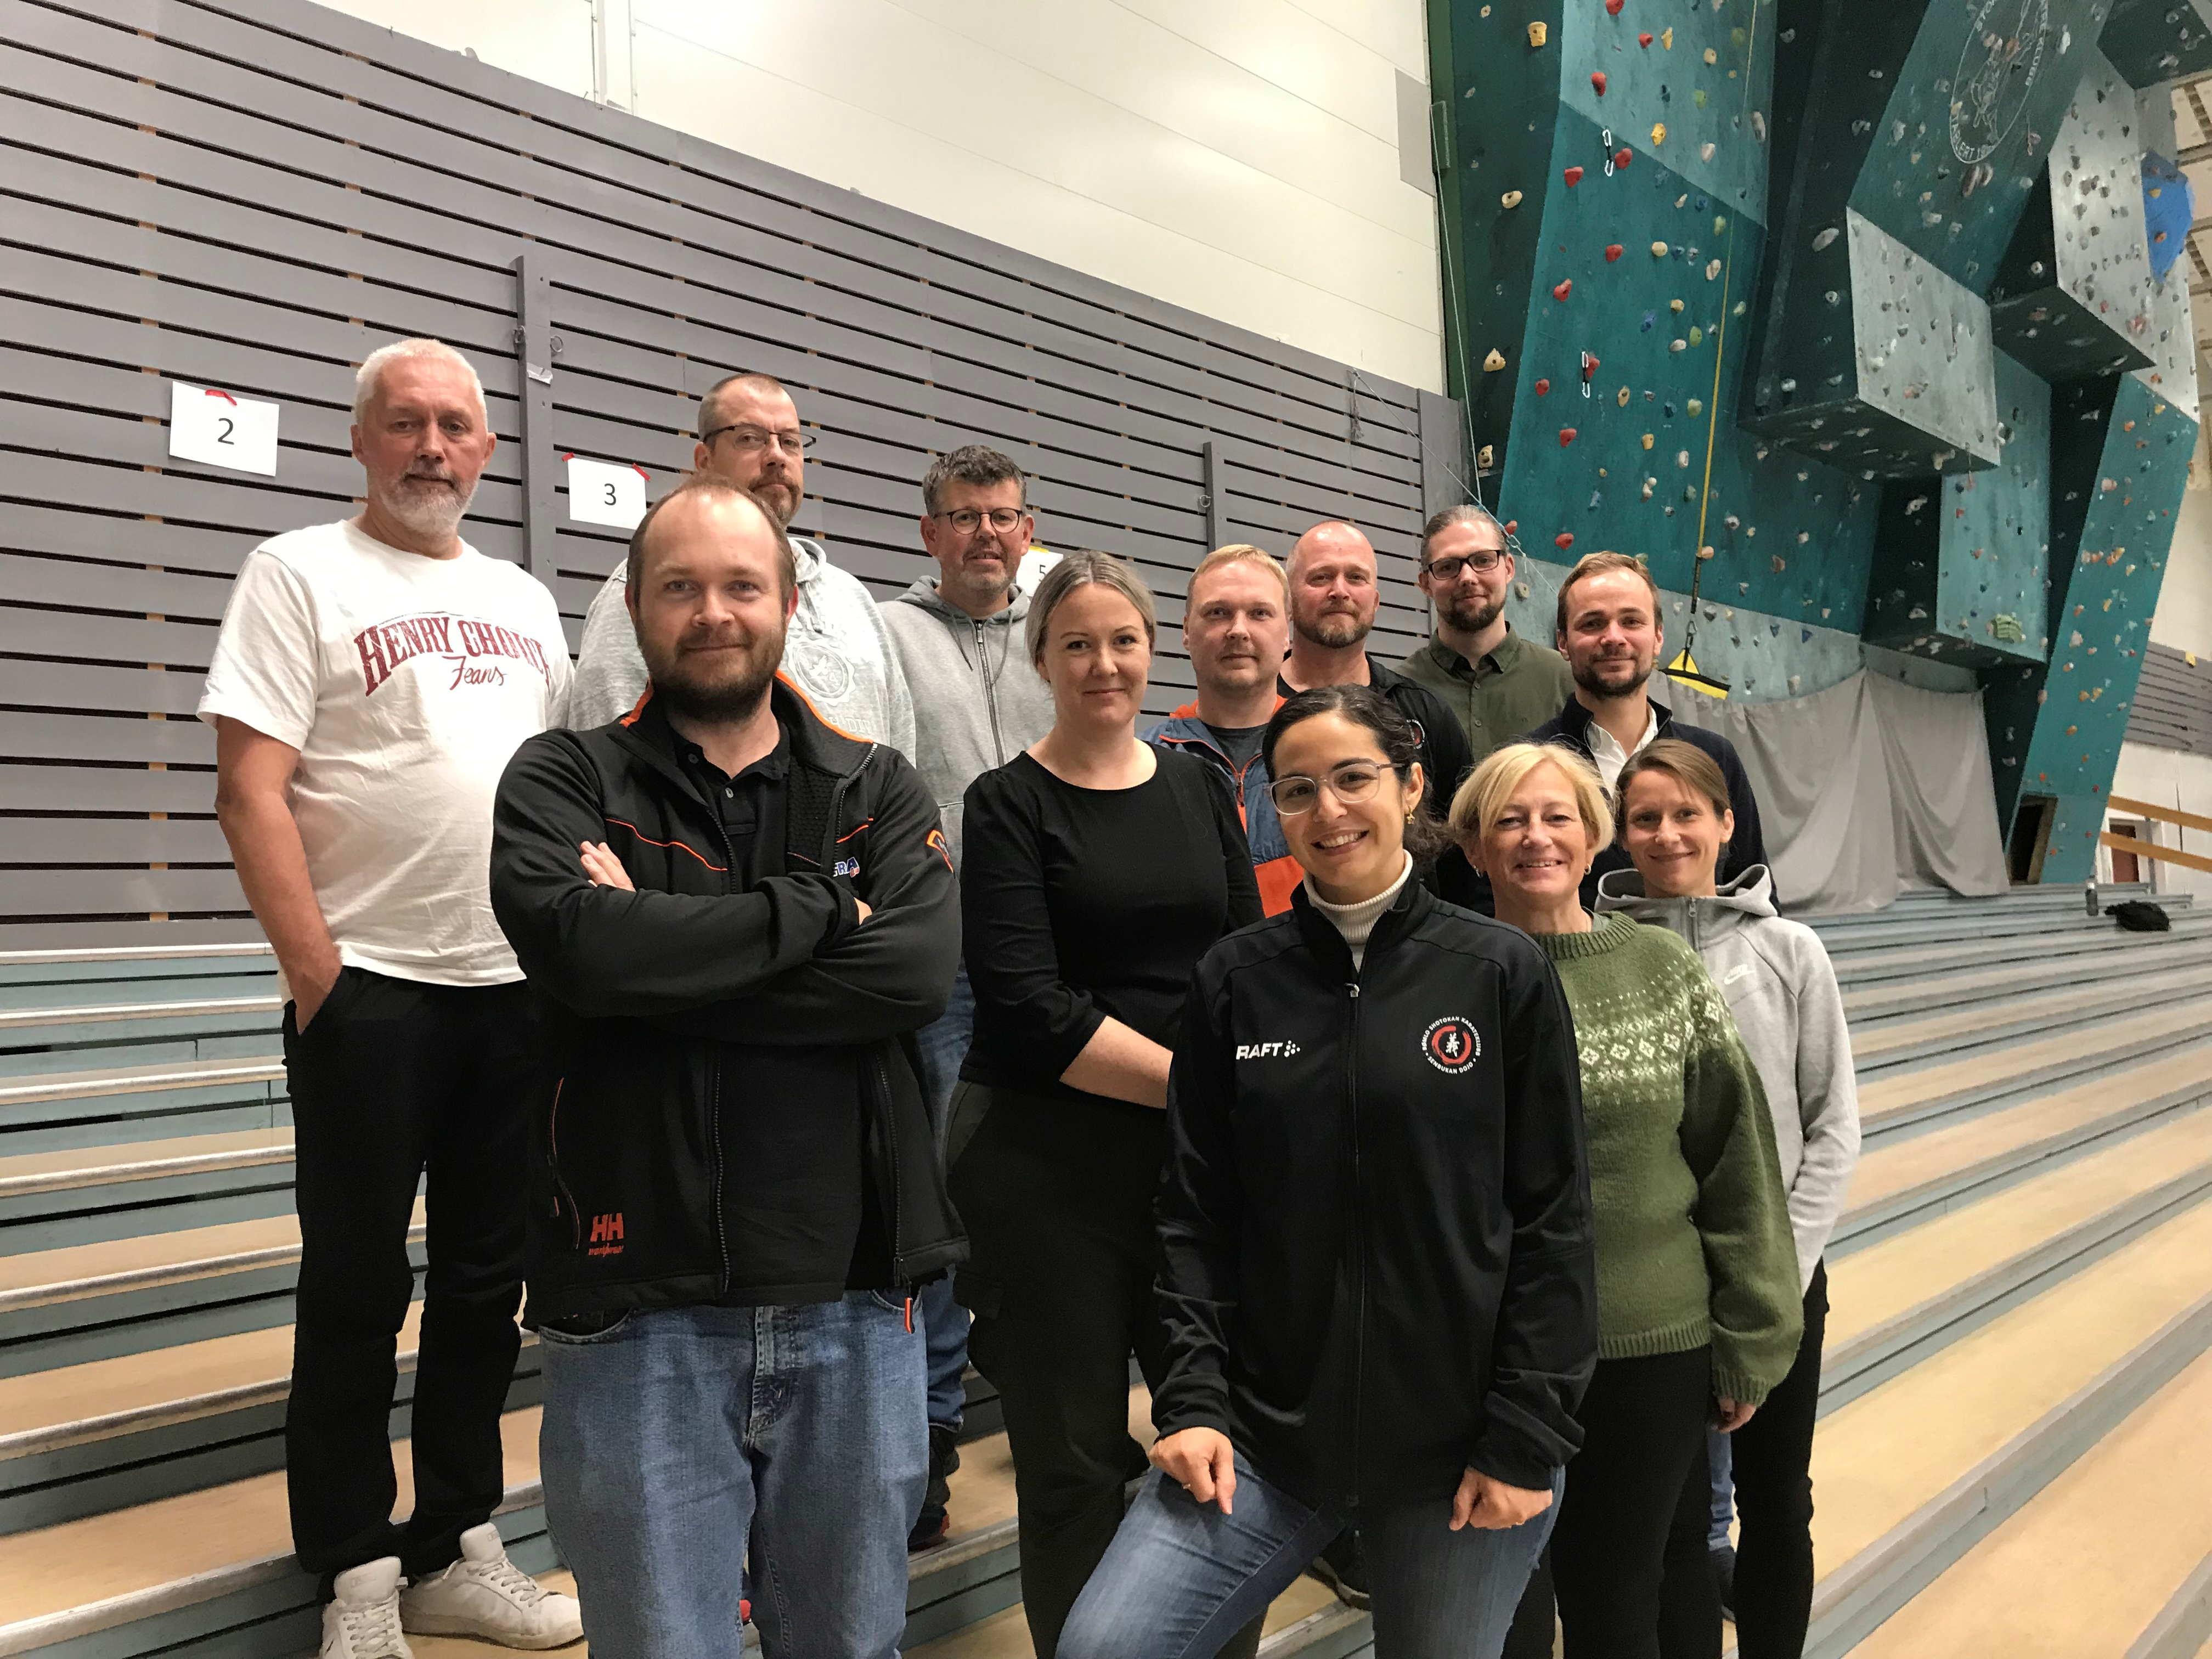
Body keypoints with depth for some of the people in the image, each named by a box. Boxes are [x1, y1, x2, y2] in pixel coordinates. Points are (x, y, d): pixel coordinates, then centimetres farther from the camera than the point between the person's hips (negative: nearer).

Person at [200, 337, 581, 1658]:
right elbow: (250, 793, -9)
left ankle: (457, 1553, 27)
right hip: (370, 989, -5)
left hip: (522, 985, 5)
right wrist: (314, 971, -14)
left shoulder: (525, 599, 14)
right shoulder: (299, 574, -2)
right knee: (359, 1289, 5)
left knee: (488, 1284, 12)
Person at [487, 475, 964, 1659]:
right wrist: (815, 908, -12)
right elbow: (585, 945, -21)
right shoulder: (562, 783, 1)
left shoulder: (878, 792, 6)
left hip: (854, 1307, 3)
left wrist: (668, 953, -16)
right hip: (640, 1314, -2)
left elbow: (917, 971, -13)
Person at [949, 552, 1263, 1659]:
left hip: (1202, 1153, 4)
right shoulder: (1009, 805, -3)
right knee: (1077, 1459, 8)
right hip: (1050, 1162, -3)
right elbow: (1028, 1006, -13)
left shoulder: (1197, 789, 10)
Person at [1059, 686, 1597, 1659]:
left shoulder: (1503, 974, -4)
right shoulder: (1236, 981, 1)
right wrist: (1193, 1401, -5)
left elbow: (1553, 1220, -4)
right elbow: (1196, 1214, 3)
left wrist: (1526, 1437, -7)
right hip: (1263, 1433, 2)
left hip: (1457, 1448, -1)